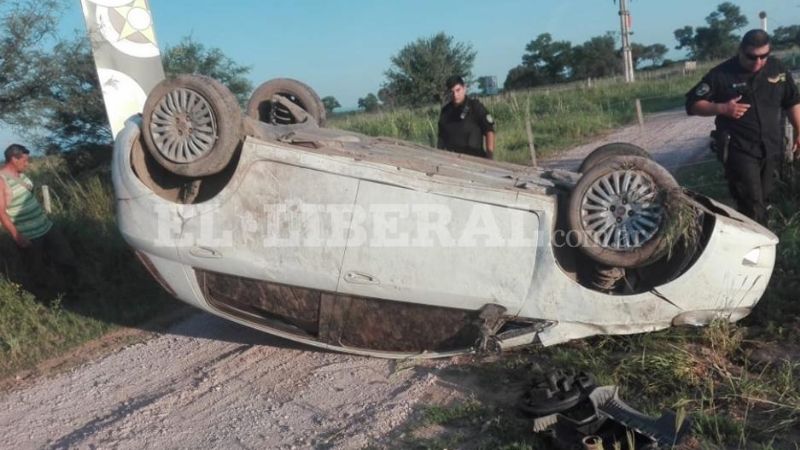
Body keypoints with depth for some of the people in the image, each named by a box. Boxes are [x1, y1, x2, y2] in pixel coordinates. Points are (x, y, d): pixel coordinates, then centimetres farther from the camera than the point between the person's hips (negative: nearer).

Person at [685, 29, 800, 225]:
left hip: (771, 148, 5)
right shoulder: (721, 74, -10)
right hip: (740, 149, -5)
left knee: (762, 199, 15)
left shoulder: (777, 69, 4)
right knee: (752, 205, -11)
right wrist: (722, 108, -23)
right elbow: (692, 103, -8)